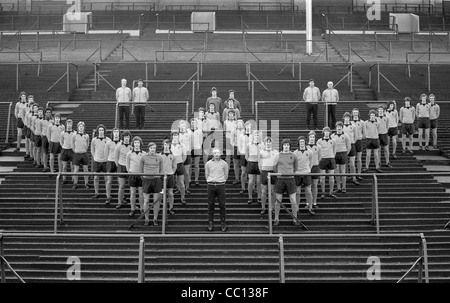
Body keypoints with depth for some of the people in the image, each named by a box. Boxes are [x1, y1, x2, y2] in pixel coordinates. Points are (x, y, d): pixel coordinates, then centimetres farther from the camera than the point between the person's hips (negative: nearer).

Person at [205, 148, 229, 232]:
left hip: (221, 185, -1)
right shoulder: (208, 164, 3)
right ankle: (210, 223, 11)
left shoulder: (224, 163, 2)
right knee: (210, 205, 2)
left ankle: (223, 223, 6)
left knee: (222, 205, -1)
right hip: (211, 185, 1)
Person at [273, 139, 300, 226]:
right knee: (278, 200, 4)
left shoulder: (293, 156, 4)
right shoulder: (278, 156, 2)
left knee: (293, 200, -1)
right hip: (280, 179, 0)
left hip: (290, 179, 0)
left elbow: (296, 168, 19)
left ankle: (295, 219, 10)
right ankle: (276, 219, 15)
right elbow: (274, 168, 13)